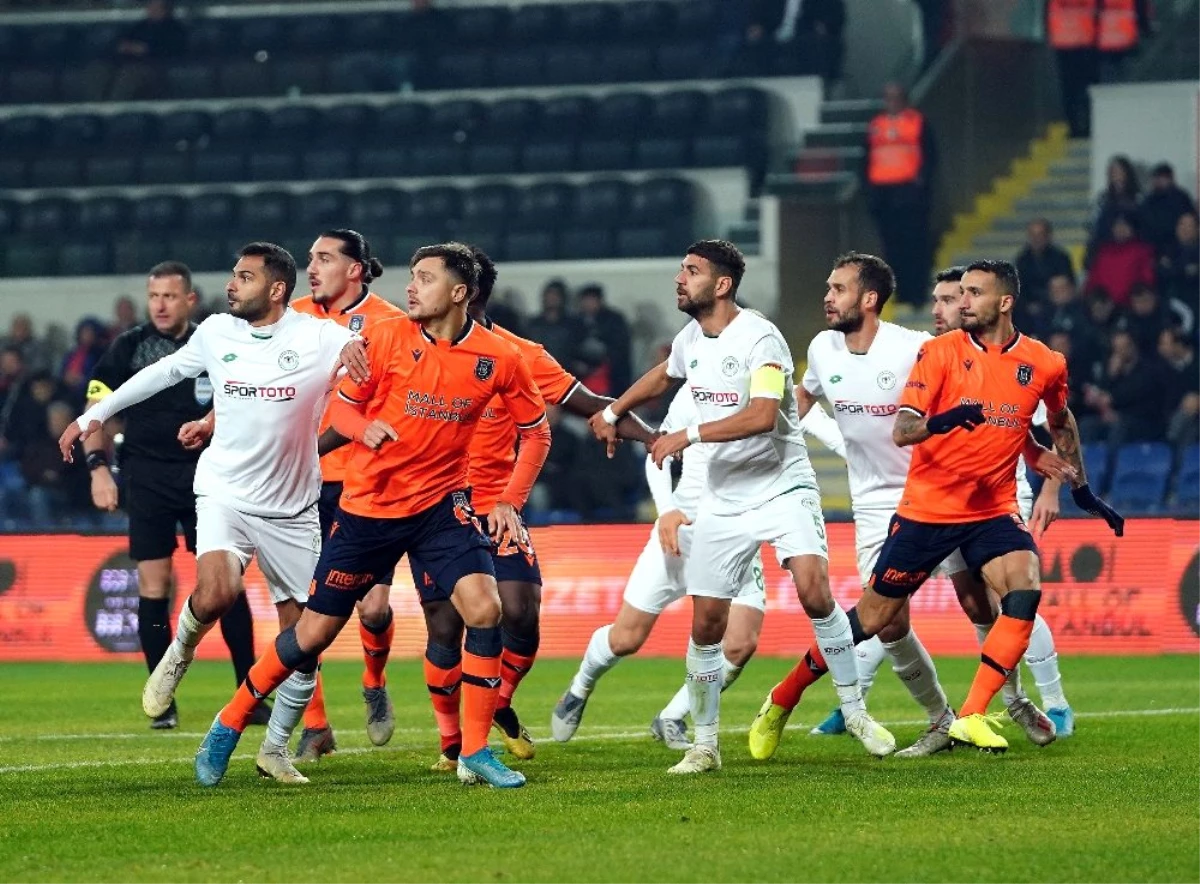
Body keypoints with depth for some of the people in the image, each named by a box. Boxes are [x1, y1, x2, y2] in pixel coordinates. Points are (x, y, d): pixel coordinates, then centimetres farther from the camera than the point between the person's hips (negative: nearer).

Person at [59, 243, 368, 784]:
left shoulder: (317, 338, -8)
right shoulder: (216, 334, 2)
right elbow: (164, 371, 18)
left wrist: (355, 344, -38)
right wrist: (95, 414, 20)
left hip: (292, 512, 0)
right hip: (225, 495, 0)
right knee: (216, 594, -29)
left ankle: (276, 747, 21)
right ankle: (180, 652, 3)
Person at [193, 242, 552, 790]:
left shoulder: (498, 358, -6)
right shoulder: (386, 338, -7)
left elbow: (535, 431, 6)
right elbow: (342, 407, 3)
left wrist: (509, 502, -3)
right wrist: (365, 428, -20)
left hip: (441, 503, 1)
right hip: (368, 504, -1)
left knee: (484, 608, -19)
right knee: (314, 632, 3)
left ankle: (475, 754, -7)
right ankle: (230, 725, 23)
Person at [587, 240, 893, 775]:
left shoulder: (758, 337, -17)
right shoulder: (689, 339, 7)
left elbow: (762, 415, -28)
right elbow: (662, 376, 31)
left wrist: (688, 436, -25)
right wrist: (612, 413, 36)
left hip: (783, 489, -6)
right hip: (723, 501, 6)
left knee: (813, 591, -25)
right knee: (705, 623, 1)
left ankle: (855, 712, -9)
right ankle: (704, 745, 13)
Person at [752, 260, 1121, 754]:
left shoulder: (1044, 365, -1)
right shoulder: (940, 352, -8)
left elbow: (1061, 423, 21)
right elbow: (901, 431, -16)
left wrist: (1081, 489, 23)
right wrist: (939, 421, -37)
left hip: (993, 510, 2)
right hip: (927, 507, -2)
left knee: (1025, 589, -25)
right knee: (872, 617, 4)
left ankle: (971, 718, -22)